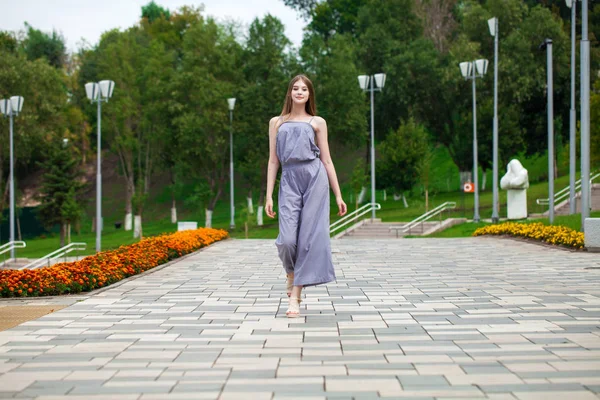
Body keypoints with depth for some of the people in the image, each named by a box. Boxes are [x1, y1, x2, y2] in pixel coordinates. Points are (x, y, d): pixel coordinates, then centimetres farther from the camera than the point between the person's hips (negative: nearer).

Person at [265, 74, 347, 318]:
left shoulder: (317, 122, 12)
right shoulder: (276, 122, 16)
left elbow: (327, 161, 12)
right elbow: (273, 161, 13)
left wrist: (338, 195, 8)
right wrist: (269, 196, 5)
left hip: (315, 178, 0)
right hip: (289, 181, 1)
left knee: (309, 237, -7)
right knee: (287, 239, -13)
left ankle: (294, 296, -1)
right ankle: (291, 272, 21)